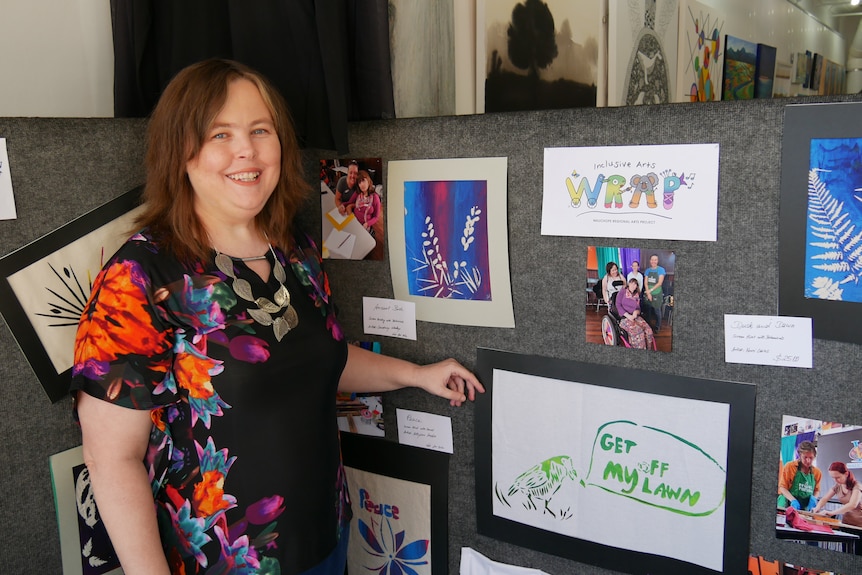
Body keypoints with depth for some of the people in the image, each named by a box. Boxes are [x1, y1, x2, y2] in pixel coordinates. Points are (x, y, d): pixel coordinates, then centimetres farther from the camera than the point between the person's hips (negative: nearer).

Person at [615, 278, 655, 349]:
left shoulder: (637, 296, 21)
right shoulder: (622, 293, 7)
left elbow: (639, 308, 18)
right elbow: (618, 305, -4)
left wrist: (636, 312, -8)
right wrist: (628, 315, -16)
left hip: (635, 316, 5)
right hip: (624, 317, -5)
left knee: (648, 330, -23)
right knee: (638, 330, -32)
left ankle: (647, 350, -16)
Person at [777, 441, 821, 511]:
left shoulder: (817, 472, 8)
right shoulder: (789, 466, -3)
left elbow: (817, 490, 20)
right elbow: (782, 487, -5)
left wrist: (814, 498, -3)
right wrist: (793, 500, -20)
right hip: (787, 506, -3)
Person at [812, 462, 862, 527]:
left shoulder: (856, 486, -15)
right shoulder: (837, 486, 3)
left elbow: (852, 505, -31)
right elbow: (824, 499, 3)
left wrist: (832, 513, -40)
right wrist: (817, 508, -20)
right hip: (845, 522, 5)